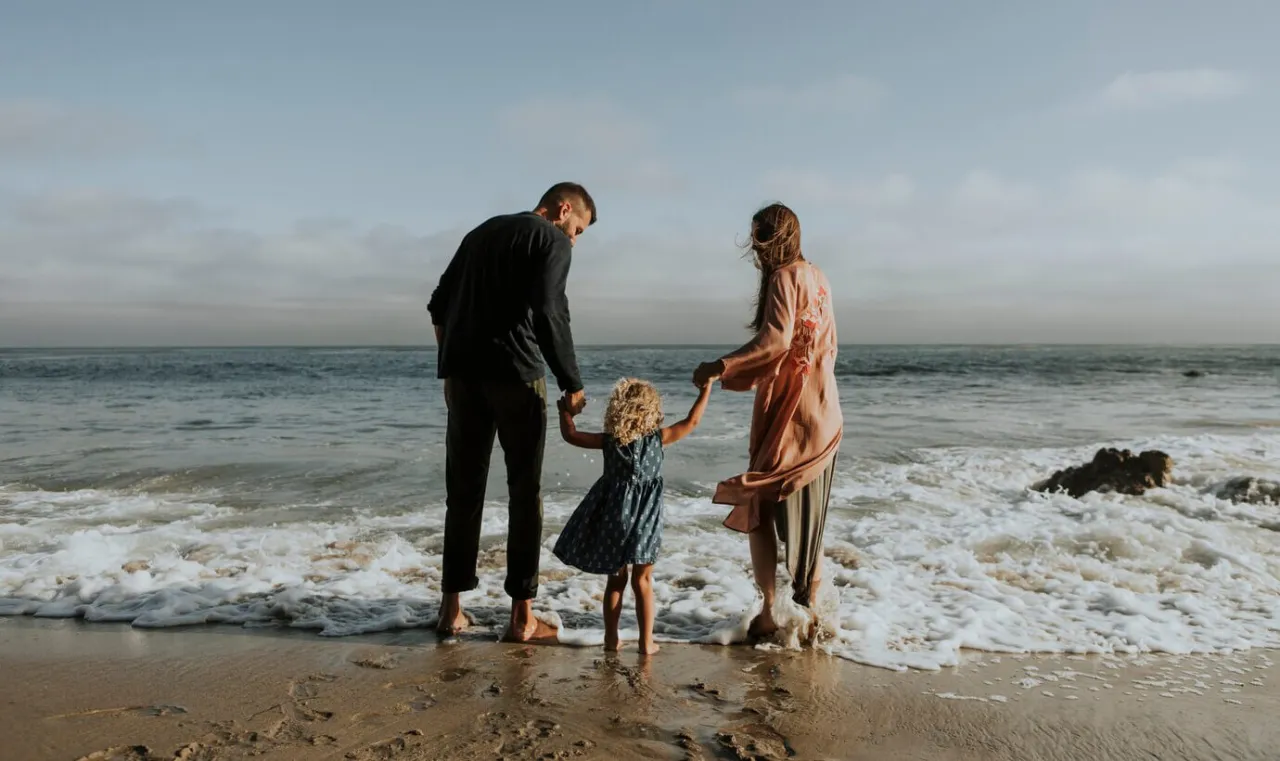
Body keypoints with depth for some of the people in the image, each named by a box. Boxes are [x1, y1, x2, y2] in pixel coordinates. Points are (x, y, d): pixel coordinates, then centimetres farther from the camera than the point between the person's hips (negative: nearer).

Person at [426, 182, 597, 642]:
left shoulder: (482, 232, 22)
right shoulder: (552, 240, 0)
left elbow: (439, 305, 21)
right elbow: (548, 313, -15)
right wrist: (572, 384, -10)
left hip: (462, 373, 6)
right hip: (514, 374, -6)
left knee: (463, 492, 11)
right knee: (524, 492, 2)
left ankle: (451, 608, 15)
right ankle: (522, 616, 5)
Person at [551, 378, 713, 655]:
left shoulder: (609, 441, -7)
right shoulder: (658, 438, -9)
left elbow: (570, 434, 1)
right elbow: (692, 422, -1)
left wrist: (565, 411, 18)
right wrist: (706, 388, 7)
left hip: (613, 518, 2)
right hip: (643, 520, -1)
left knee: (616, 579, 15)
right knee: (642, 581, 8)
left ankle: (611, 638, 20)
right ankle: (646, 641, 11)